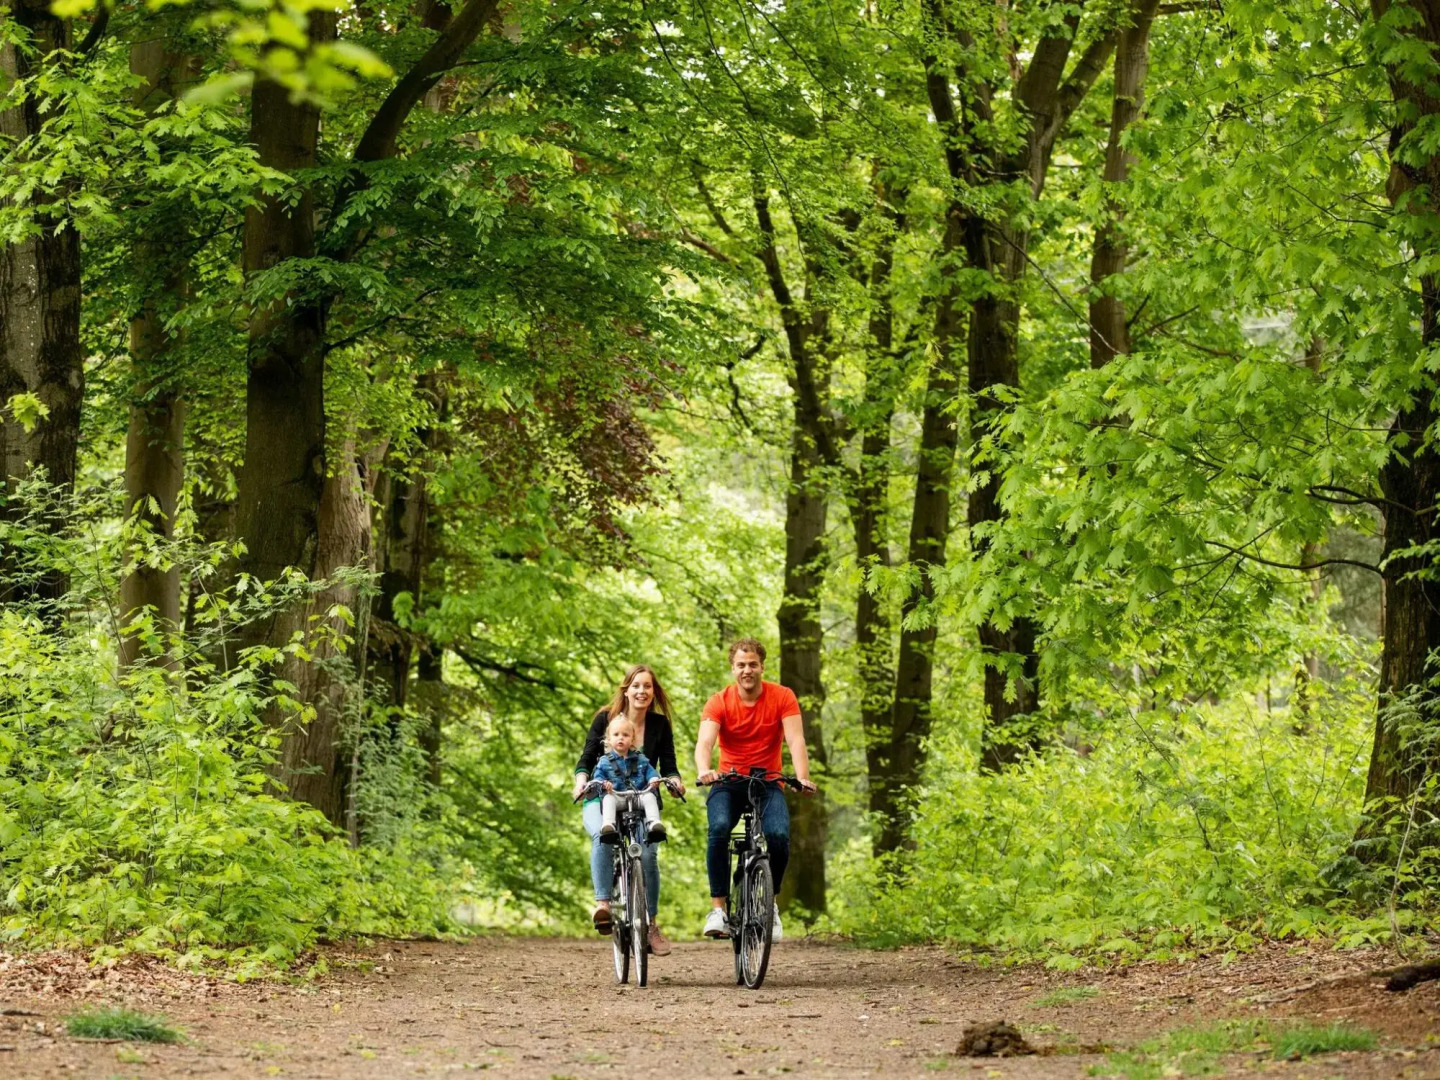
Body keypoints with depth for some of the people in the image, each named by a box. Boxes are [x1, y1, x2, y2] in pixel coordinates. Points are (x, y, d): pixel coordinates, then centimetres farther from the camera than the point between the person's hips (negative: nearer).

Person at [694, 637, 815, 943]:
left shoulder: (782, 697, -6)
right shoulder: (719, 702, -7)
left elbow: (795, 739, -17)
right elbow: (704, 742, -21)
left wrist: (802, 778, -35)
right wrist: (704, 771, -44)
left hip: (768, 783, 0)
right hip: (728, 783, 0)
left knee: (778, 835, -27)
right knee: (719, 828, -31)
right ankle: (718, 907, -23)